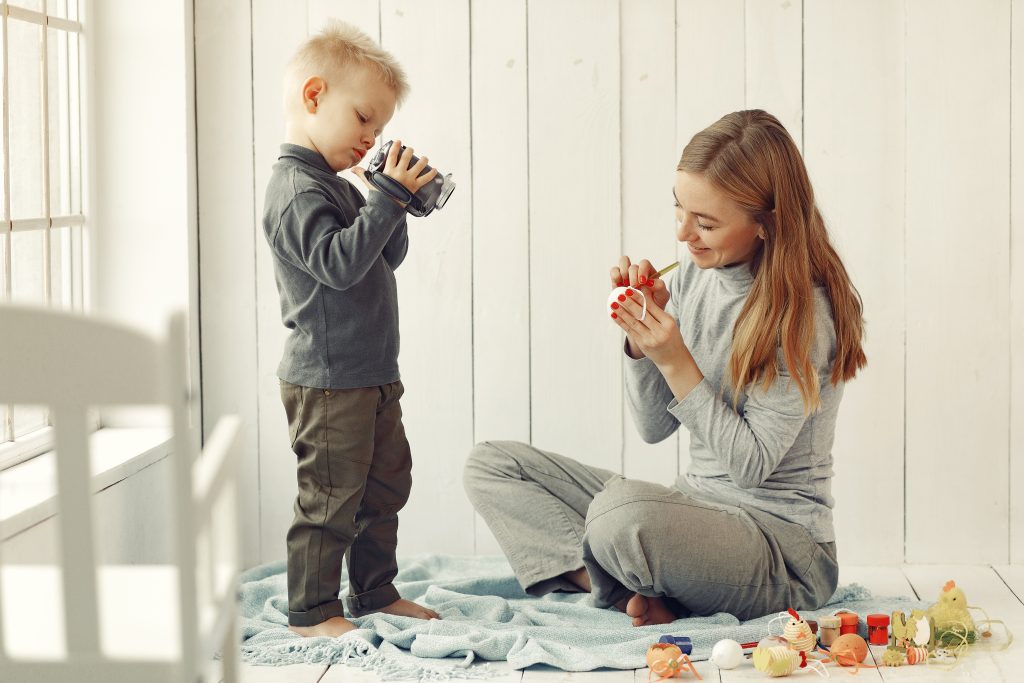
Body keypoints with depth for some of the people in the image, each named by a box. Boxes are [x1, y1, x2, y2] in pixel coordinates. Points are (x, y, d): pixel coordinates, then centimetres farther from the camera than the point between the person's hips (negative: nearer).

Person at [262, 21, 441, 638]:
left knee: (387, 485, 17)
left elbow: (389, 257, 16)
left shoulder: (339, 187, 15)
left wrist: (394, 200, 1)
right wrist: (388, 200, -27)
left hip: (372, 374, 10)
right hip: (326, 379, -10)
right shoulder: (296, 187, -16)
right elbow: (338, 263, -28)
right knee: (332, 496, -3)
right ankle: (312, 611, 8)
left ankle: (375, 592, 29)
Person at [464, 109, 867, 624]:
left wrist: (676, 361, -21)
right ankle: (638, 594, -13)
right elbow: (654, 426, 8)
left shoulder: (805, 311, -16)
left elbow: (752, 465, -17)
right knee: (490, 465, 3)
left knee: (621, 511, -40)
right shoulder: (691, 277, 4)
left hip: (781, 540, -9)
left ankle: (621, 587, -5)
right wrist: (641, 340, -9)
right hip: (696, 510, 9)